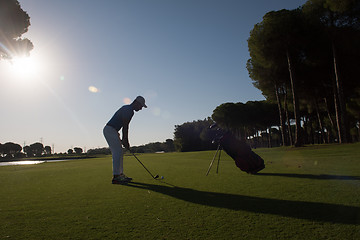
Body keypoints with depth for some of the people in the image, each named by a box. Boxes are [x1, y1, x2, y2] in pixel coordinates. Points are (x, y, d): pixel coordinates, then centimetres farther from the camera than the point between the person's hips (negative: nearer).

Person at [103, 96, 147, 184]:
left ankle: (120, 174, 15)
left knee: (119, 153, 10)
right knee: (117, 152, -13)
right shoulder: (128, 110, -15)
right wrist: (126, 141, -8)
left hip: (111, 131, 11)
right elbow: (125, 127, -15)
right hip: (110, 130, -11)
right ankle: (116, 177, -13)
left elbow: (125, 127, 17)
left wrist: (124, 140, 14)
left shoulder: (128, 109, 18)